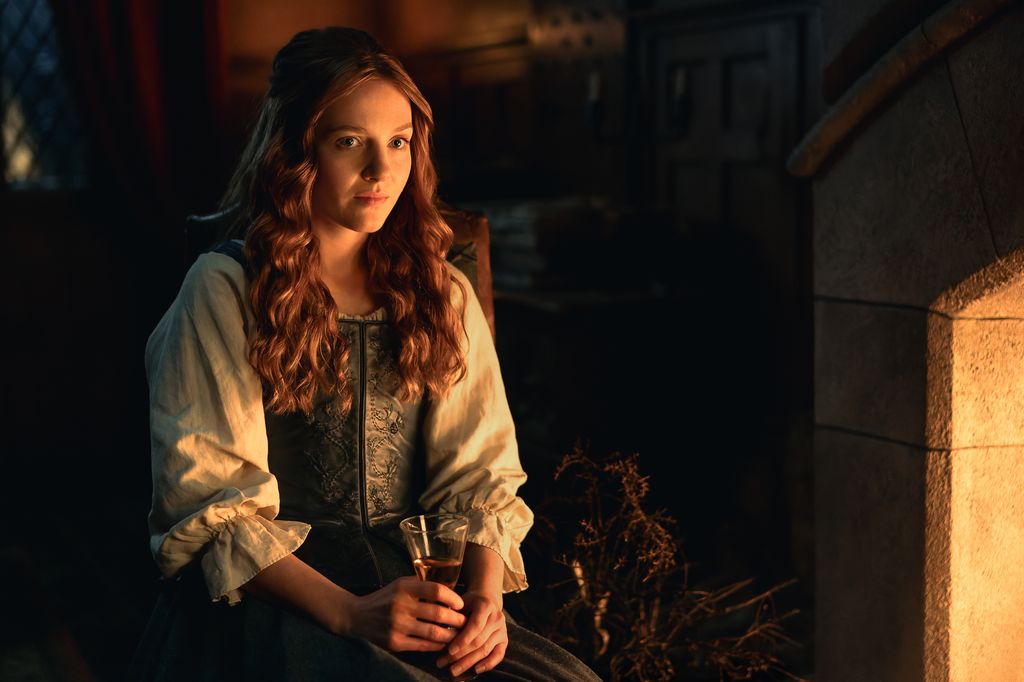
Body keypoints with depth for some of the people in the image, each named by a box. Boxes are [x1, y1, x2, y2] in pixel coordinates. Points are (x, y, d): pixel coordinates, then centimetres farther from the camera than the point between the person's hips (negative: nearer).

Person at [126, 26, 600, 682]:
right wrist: (349, 611, -19)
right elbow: (214, 504, -7)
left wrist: (486, 590, -12)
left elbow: (480, 474, 8)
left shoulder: (444, 294, 13)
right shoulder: (224, 291, -2)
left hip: (416, 585, 4)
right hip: (271, 595, -4)